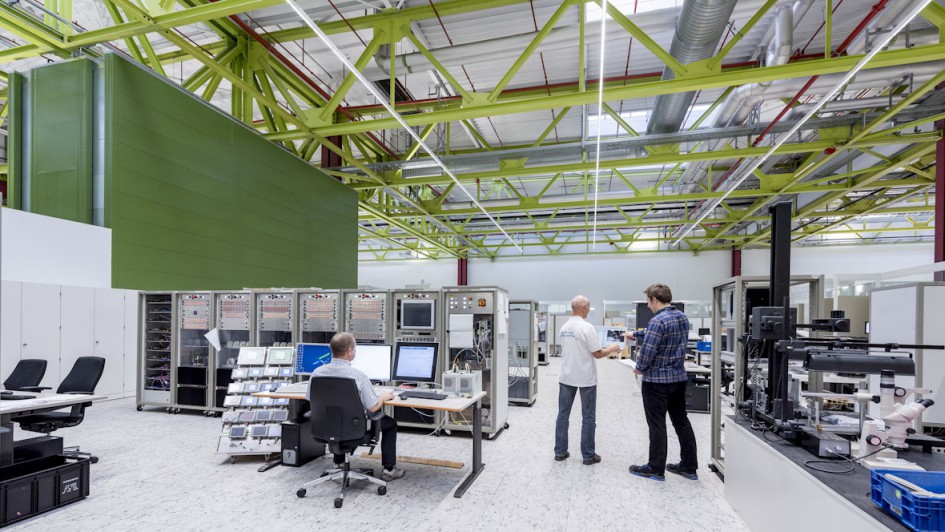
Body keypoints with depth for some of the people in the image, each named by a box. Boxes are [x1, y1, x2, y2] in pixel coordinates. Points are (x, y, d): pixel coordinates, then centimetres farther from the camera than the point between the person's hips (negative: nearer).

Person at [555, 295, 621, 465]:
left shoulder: (564, 327, 4)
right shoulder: (587, 327, -17)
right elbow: (597, 354, -14)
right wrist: (612, 349, 4)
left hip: (566, 377, 6)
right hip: (586, 379, -5)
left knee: (563, 414, 11)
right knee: (588, 418, 7)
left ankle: (560, 452, 18)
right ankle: (588, 455, 15)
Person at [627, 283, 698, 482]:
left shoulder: (658, 321, -21)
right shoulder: (683, 317, 7)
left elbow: (647, 351, -24)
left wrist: (639, 368, -5)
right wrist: (636, 334, 25)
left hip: (657, 380, -8)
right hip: (679, 377, 8)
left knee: (657, 424, 2)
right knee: (681, 421, 16)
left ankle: (656, 468, 13)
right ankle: (689, 466, 24)